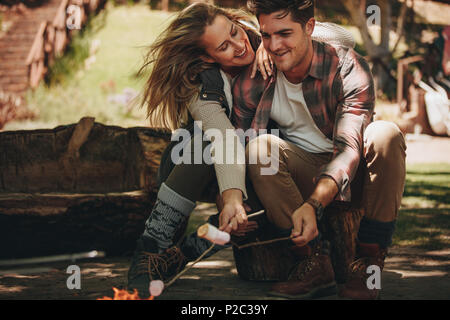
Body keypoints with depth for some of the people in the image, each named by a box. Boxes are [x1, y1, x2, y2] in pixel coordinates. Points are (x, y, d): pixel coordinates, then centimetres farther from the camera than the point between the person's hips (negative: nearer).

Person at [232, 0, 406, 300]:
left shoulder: (349, 68, -19)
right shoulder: (251, 81, -9)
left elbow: (349, 149, -29)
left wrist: (313, 204, -46)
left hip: (350, 174, -2)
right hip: (302, 173, 2)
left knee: (386, 135, -32)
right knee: (261, 146, -28)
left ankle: (369, 262, -25)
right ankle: (316, 262, -29)